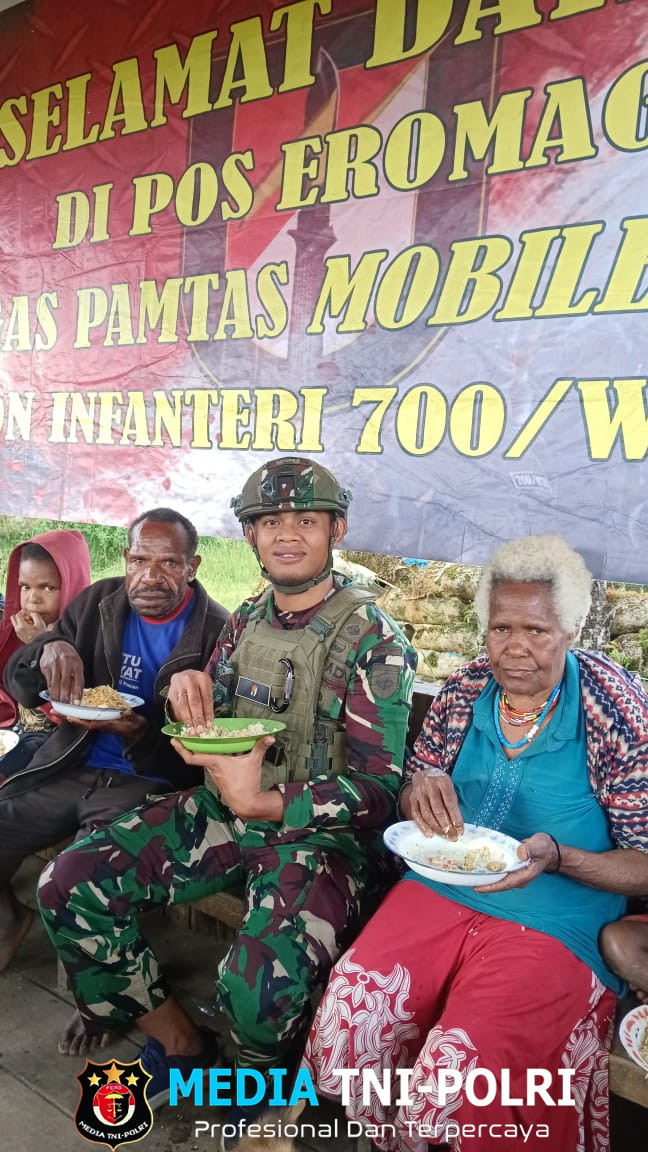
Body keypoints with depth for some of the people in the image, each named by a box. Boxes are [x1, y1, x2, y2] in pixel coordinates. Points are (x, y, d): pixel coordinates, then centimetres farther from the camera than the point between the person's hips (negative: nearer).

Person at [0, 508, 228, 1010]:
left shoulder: (217, 633, -10)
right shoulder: (97, 602, 3)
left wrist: (140, 736, -29)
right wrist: (48, 650, -19)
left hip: (149, 782, -5)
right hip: (71, 766, 5)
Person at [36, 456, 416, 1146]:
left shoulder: (371, 637, -11)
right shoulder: (247, 619, 8)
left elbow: (378, 786, -14)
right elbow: (204, 731, 15)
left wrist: (261, 802, -27)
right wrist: (191, 696, -10)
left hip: (316, 832, -6)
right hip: (220, 813, 6)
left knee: (261, 984, -31)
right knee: (68, 886, -6)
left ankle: (269, 1086, 9)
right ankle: (177, 1043, 14)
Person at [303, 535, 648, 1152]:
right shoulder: (465, 689, 2)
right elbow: (410, 797, 14)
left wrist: (556, 856, -22)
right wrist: (420, 790, -10)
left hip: (555, 925, -3)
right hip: (440, 891, 4)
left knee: (452, 1086, -22)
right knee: (341, 1030, -17)